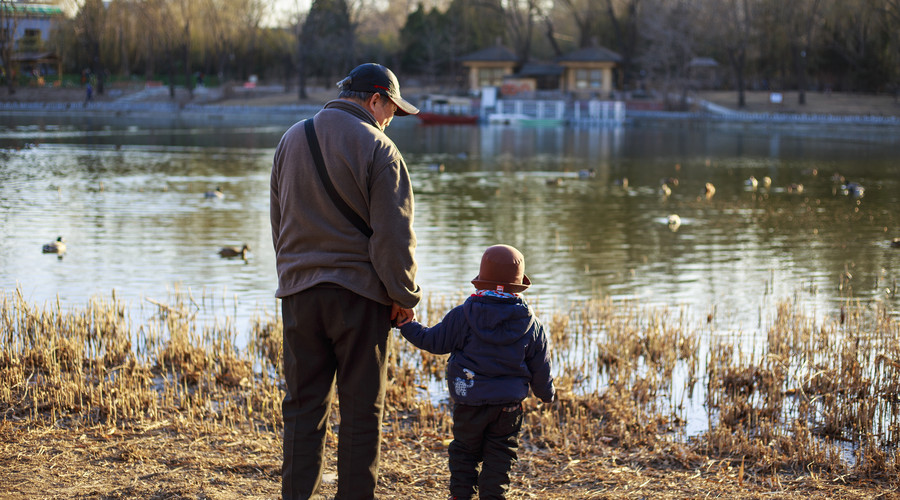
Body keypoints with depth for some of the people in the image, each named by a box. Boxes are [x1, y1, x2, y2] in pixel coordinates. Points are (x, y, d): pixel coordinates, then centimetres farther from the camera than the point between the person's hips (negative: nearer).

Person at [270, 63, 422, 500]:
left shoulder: (292, 139, 10)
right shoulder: (376, 148, -9)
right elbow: (393, 232, -12)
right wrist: (403, 296, -4)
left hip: (298, 289, 5)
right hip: (358, 290, -5)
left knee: (303, 406, 9)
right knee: (361, 409, 4)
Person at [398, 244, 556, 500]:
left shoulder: (462, 316, -9)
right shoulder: (531, 324, -1)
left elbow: (433, 341, -2)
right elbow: (539, 366, 6)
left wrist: (407, 325, 13)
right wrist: (547, 392, 25)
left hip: (470, 402, -1)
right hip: (509, 405, 1)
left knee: (464, 452, 13)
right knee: (499, 455, 11)